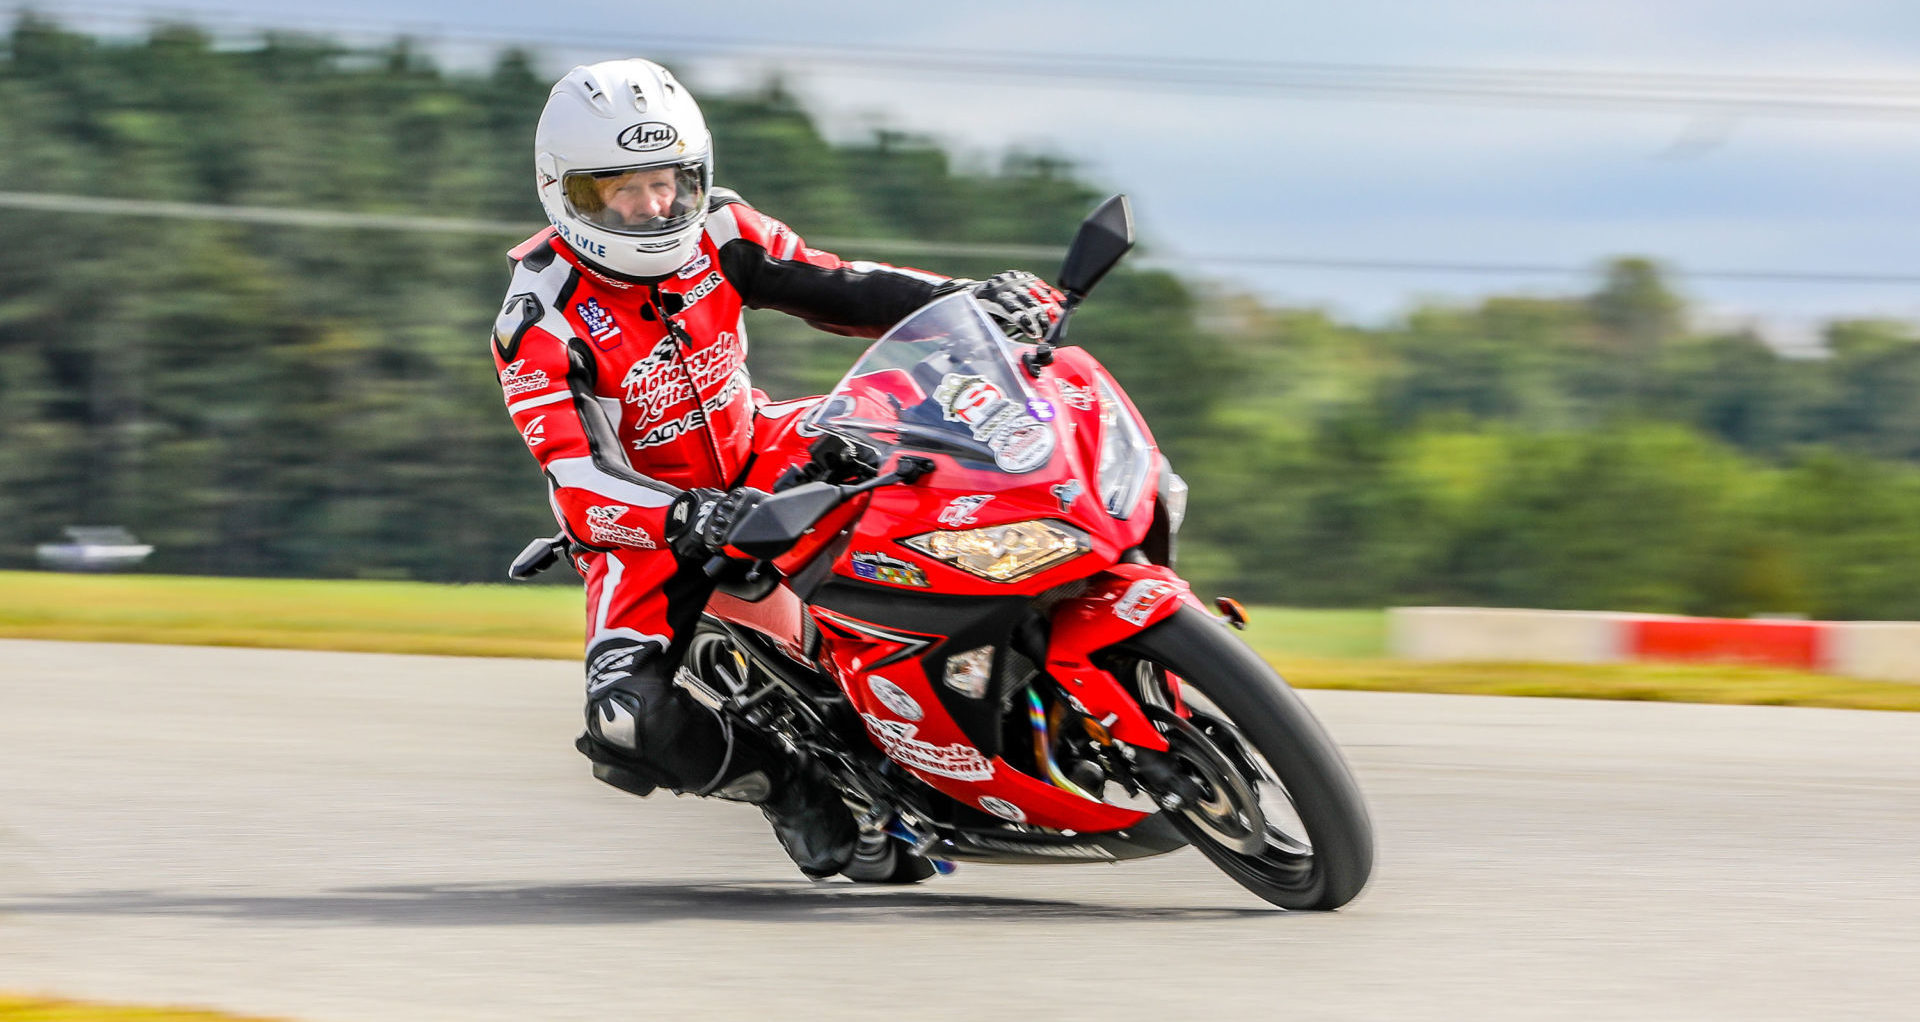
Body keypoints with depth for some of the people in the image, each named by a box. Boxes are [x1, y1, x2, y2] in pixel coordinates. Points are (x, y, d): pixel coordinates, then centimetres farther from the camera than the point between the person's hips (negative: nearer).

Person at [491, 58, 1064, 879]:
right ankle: (783, 780, -5)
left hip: (756, 464, 5)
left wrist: (969, 298, -25)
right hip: (648, 527, -4)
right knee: (626, 719, -30)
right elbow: (578, 482, -30)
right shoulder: (541, 319, -22)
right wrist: (688, 519, -49)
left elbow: (838, 289, -7)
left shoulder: (716, 234, -7)